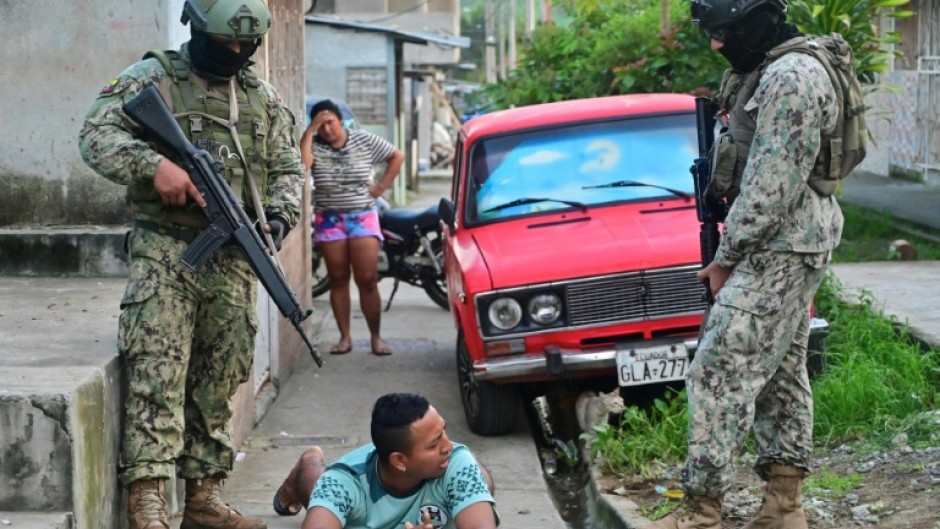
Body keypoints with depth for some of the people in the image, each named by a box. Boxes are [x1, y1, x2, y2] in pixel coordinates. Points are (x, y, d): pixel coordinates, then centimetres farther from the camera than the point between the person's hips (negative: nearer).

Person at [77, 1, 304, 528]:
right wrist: (155, 164, -25)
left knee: (219, 382, 9)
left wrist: (280, 215, -4)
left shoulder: (264, 97, 14)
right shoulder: (153, 79, -1)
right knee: (157, 372, -16)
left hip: (234, 262, 5)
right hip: (166, 252, -5)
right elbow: (97, 134, -9)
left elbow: (288, 169, 17)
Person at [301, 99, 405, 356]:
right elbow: (302, 163, -22)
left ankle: (376, 337, 2)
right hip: (330, 219, 1)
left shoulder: (364, 140, 2)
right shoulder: (315, 146, -1)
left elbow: (397, 156, 11)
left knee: (367, 280, -6)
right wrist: (310, 130, -18)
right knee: (338, 279, 2)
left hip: (362, 217, -1)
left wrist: (381, 187, 3)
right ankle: (345, 337, 8)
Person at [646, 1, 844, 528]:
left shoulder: (791, 79, -20)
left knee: (721, 374, -11)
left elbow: (771, 188, -22)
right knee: (781, 371, 13)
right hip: (788, 246, 11)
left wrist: (726, 258, -14)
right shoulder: (762, 72, 13)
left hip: (781, 250, -11)